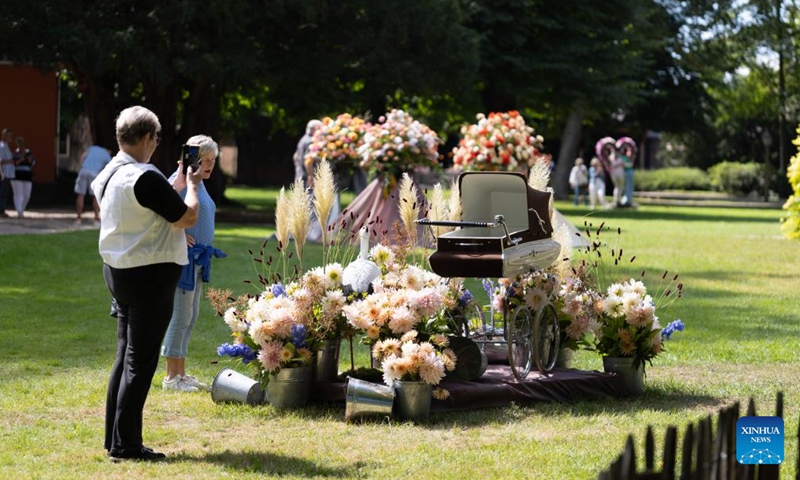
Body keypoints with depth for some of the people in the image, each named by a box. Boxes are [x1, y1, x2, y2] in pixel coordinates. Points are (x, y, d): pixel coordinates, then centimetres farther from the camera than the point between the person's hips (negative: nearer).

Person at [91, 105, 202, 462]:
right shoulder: (145, 178, -21)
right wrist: (191, 185, 0)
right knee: (140, 362, -3)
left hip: (117, 270, 10)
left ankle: (115, 438, 20)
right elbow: (188, 217, -16)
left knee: (126, 355, 16)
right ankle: (125, 444, 0)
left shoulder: (107, 175, 8)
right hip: (150, 274, -9)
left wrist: (176, 184, 19)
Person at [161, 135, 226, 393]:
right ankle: (171, 377, 2)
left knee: (191, 315, 13)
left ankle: (181, 373, 21)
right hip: (183, 256, -10)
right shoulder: (181, 180, -14)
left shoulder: (200, 183, 14)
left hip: (198, 258, 10)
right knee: (181, 315, -5)